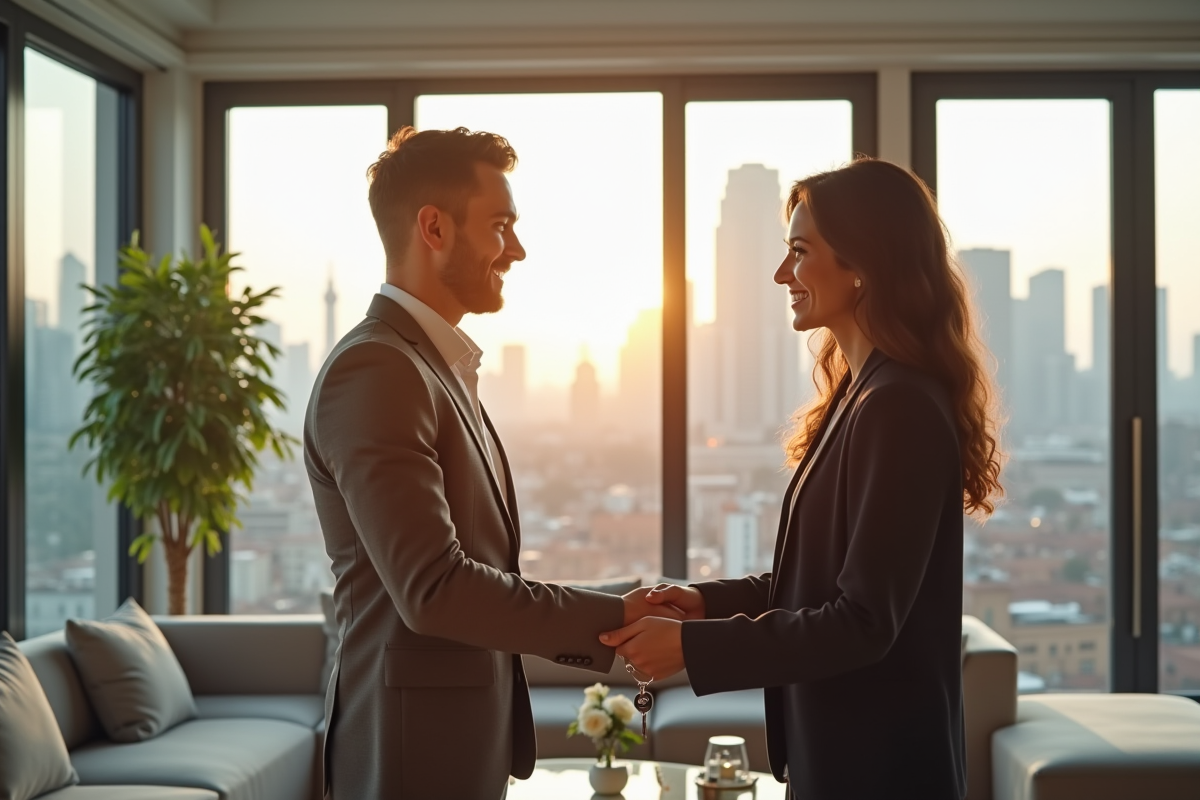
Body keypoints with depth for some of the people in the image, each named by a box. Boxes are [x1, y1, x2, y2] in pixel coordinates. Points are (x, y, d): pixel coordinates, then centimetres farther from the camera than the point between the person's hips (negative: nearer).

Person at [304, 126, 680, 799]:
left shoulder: (437, 365, 13)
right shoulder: (375, 370, -18)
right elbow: (432, 589, -24)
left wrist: (617, 639, 7)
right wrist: (613, 618, -15)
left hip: (470, 739, 9)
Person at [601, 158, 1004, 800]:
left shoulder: (900, 409, -21)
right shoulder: (861, 393, 8)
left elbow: (861, 623, -22)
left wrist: (693, 646, -19)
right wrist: (711, 600, 1)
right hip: (840, 746, 9)